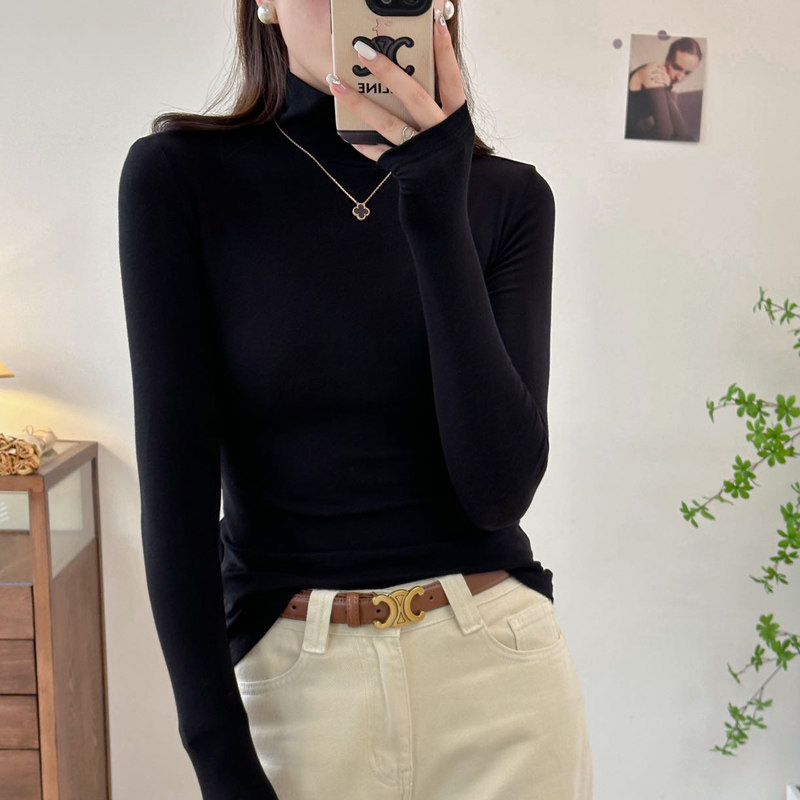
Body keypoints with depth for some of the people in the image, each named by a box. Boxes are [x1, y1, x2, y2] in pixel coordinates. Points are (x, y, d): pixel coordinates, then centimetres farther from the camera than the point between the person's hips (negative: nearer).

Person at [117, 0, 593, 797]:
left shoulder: (507, 195, -2)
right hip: (285, 677, -1)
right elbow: (175, 477, -9)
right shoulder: (178, 176, -7)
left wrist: (439, 211, -20)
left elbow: (500, 485, -12)